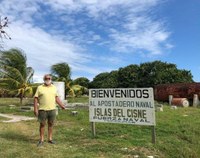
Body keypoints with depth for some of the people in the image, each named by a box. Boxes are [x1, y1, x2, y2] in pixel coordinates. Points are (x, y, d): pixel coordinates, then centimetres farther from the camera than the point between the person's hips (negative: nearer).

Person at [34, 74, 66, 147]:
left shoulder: (54, 87, 10)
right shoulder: (40, 87, 0)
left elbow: (56, 97, 13)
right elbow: (36, 98, -3)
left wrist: (61, 105, 4)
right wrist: (35, 109, -10)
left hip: (52, 109, 3)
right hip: (42, 109, -3)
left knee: (51, 124, 9)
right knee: (42, 124, 4)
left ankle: (50, 139, 21)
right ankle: (41, 140, 16)